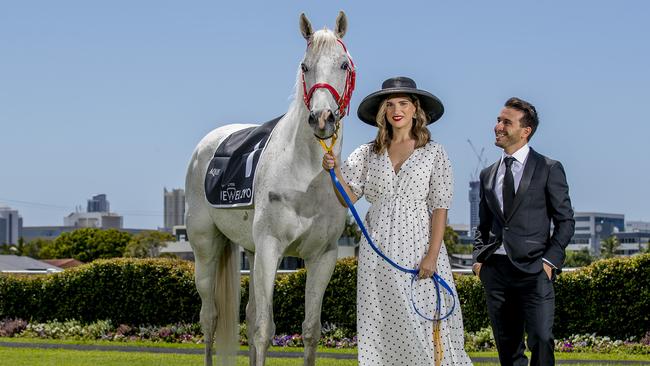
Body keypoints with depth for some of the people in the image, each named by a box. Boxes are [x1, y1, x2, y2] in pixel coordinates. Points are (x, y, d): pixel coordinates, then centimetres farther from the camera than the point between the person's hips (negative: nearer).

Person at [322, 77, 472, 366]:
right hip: (377, 250, 3)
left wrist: (432, 256, -13)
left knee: (423, 325, -7)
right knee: (381, 327, 2)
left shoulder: (434, 153, 2)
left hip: (417, 245, -3)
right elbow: (349, 198, 5)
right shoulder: (369, 154, 10)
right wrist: (334, 171, -13)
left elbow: (440, 208, -4)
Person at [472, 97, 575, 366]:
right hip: (495, 270, 5)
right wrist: (479, 258, 6)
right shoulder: (488, 174, 16)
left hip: (533, 271, -5)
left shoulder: (549, 170, 2)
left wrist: (550, 260, -9)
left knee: (541, 341, -16)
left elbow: (565, 220, 1)